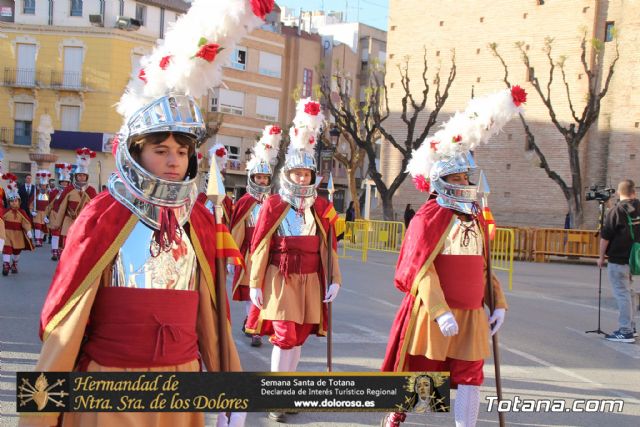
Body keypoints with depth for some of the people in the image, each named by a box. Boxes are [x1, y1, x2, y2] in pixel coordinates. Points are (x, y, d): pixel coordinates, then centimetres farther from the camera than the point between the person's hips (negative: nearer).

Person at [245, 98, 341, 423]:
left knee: (298, 337, 10)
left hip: (310, 282, 4)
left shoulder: (322, 208, 7)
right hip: (281, 280, -4)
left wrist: (333, 280, 3)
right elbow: (260, 247, -4)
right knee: (284, 337, -7)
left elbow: (328, 247, 8)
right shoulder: (273, 205, -4)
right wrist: (255, 284, -6)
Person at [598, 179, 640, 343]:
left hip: (618, 259, -6)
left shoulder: (616, 211, -14)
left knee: (622, 294, -3)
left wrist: (601, 256, -1)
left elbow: (605, 237, -13)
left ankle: (625, 331, -2)